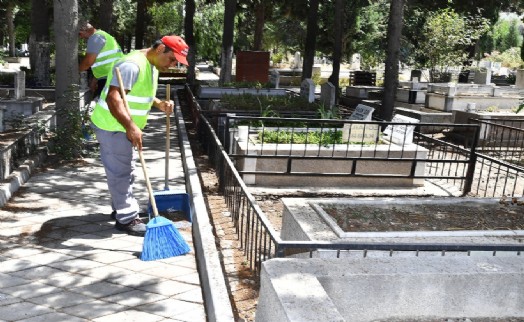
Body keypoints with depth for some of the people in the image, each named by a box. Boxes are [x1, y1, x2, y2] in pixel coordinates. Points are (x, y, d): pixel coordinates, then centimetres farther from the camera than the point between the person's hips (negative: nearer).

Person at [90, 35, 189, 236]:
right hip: (112, 127, -10)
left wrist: (159, 104, 2)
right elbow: (113, 98, -34)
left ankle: (121, 208, 34)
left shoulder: (152, 66, 7)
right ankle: (126, 219, 6)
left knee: (126, 170, 19)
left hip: (125, 127, 10)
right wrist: (130, 126, -40)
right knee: (120, 172, -3)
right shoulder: (132, 65, -26)